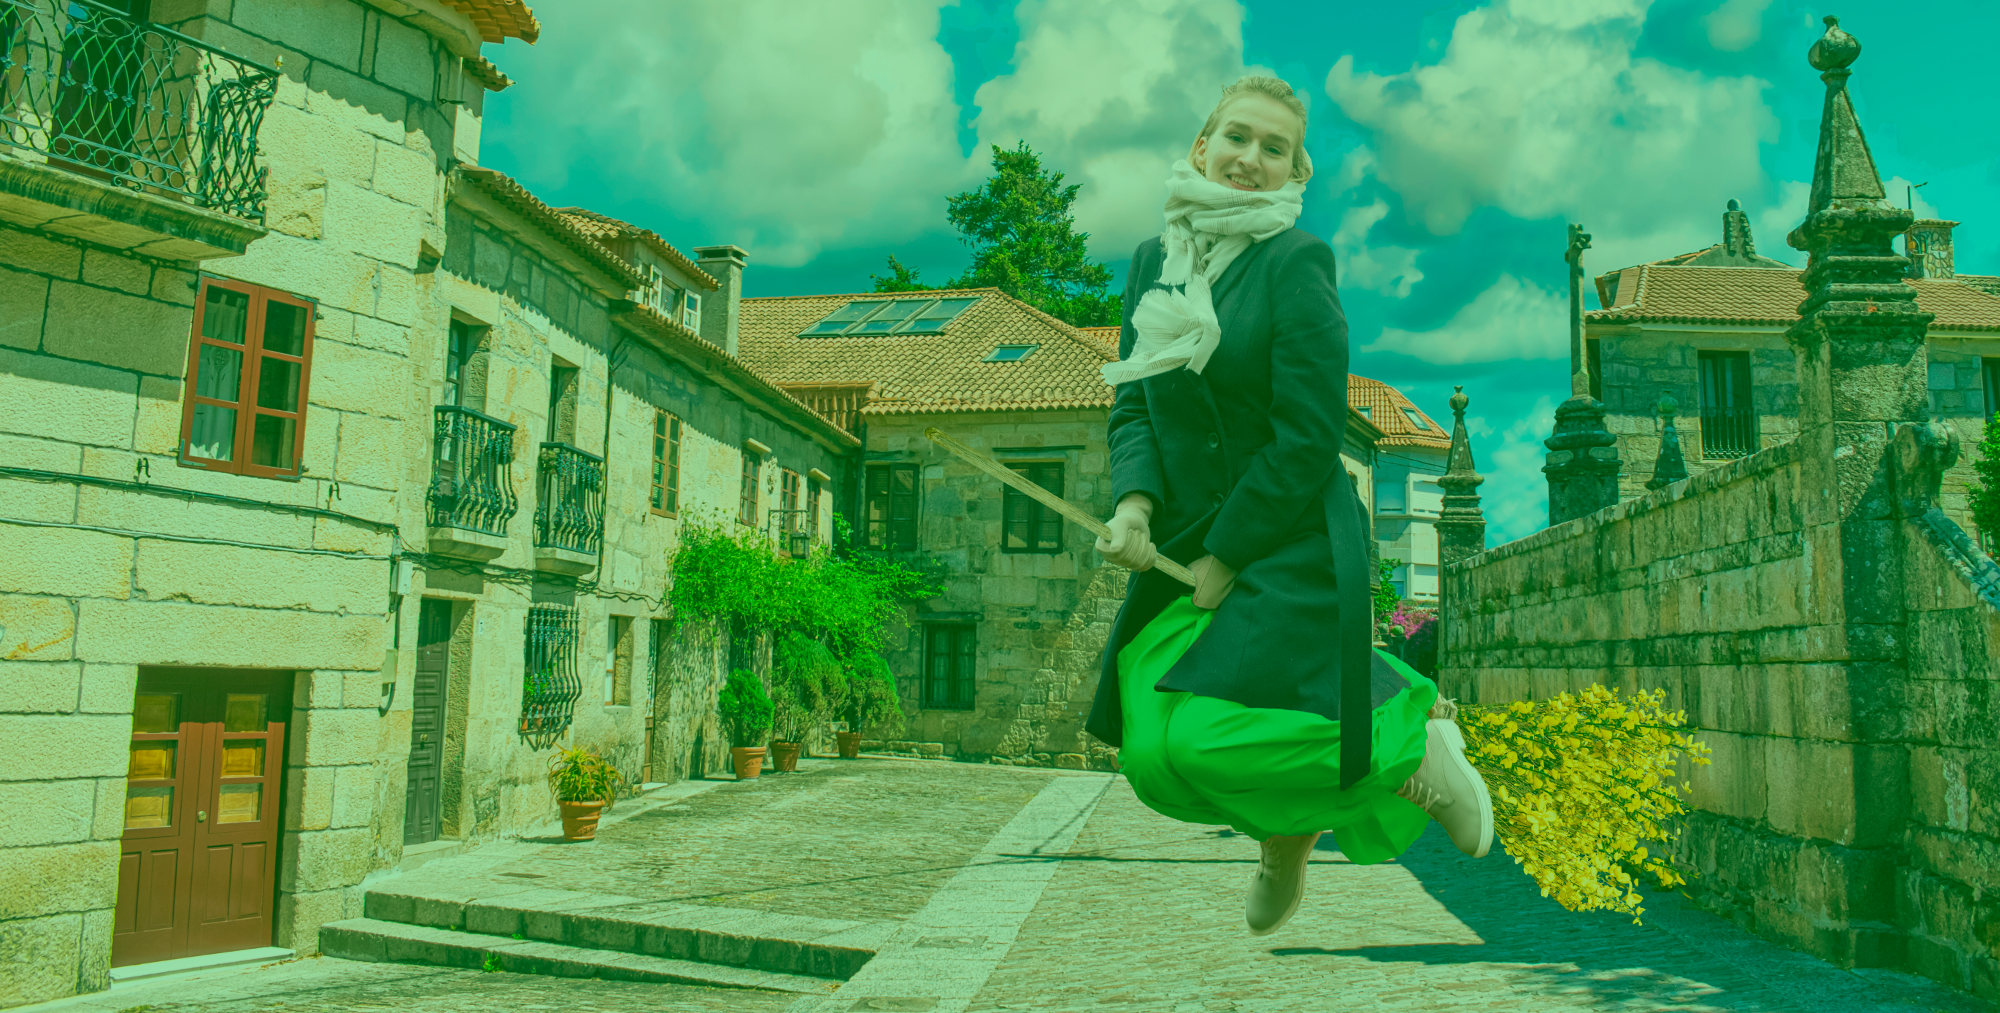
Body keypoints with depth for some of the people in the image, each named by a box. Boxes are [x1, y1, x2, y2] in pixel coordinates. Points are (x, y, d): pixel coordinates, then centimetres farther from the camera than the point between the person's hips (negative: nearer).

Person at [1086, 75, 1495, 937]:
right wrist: (1133, 502, -13)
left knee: (1209, 742, -17)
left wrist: (1224, 558, -12)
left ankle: (1411, 745, 9)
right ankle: (1288, 829, 29)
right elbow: (1133, 405, 7)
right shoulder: (1152, 262, 8)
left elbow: (1308, 439, -14)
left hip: (1291, 549, -5)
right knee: (1152, 753, -5)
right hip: (1183, 545, 6)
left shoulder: (1295, 263, -10)